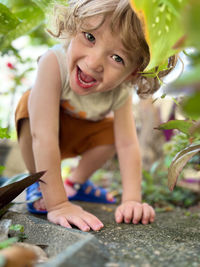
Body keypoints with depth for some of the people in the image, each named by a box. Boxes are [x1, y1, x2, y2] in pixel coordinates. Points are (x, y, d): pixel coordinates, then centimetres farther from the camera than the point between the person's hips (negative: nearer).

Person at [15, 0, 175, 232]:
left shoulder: (120, 92, -28)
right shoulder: (54, 63, -42)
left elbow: (128, 145, -26)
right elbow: (43, 136, -46)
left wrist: (132, 201, -36)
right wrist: (57, 205, -46)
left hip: (75, 135, 4)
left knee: (111, 130, -18)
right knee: (31, 104, -34)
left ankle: (76, 183, 9)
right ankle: (37, 186, -11)